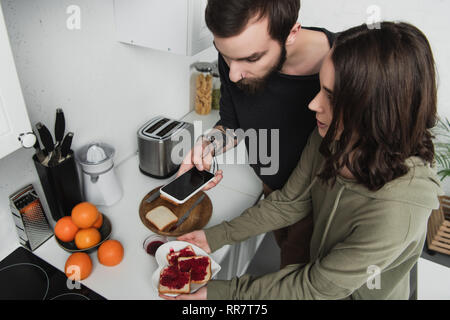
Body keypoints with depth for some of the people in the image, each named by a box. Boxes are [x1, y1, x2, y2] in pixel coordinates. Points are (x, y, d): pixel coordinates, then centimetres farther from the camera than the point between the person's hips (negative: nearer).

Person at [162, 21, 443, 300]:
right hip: (320, 270, 5)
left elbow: (317, 287, -26)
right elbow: (290, 202, -6)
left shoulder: (397, 211, -36)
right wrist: (216, 236, -8)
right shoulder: (330, 138, -17)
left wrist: (224, 293, -22)